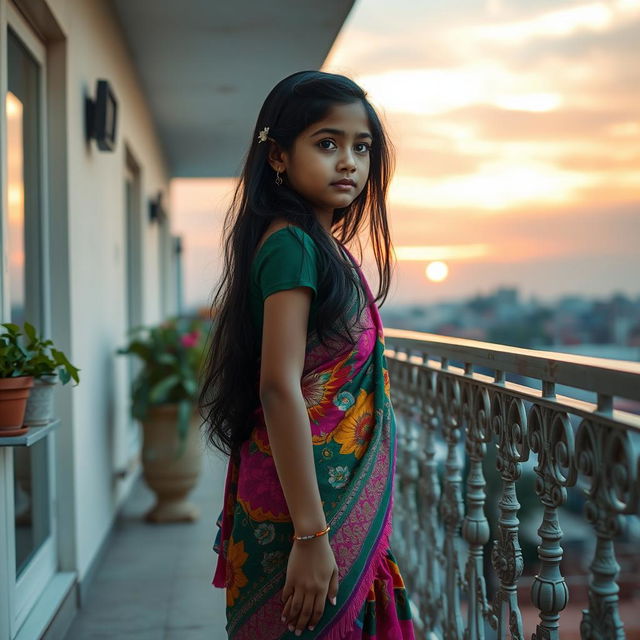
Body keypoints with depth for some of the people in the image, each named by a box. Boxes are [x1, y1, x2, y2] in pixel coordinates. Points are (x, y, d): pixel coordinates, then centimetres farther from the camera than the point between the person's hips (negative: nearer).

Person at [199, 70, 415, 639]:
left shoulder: (323, 245, 12)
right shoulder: (292, 243, -15)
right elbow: (279, 388, -23)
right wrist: (311, 535, -24)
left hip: (349, 504, 9)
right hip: (310, 503, -9)